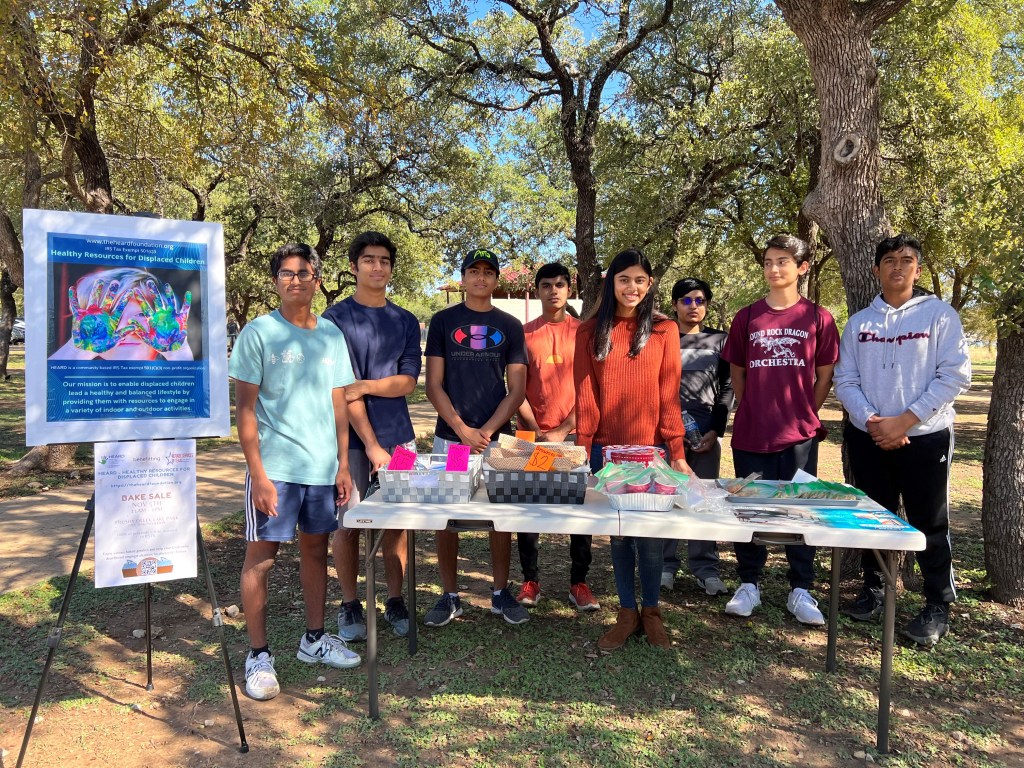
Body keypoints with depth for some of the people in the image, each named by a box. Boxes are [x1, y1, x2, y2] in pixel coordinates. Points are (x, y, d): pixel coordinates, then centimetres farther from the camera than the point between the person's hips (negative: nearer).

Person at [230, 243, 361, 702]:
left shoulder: (332, 335, 8)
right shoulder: (258, 333, -5)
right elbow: (245, 408, -7)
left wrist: (343, 464, 8)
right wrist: (258, 473, -13)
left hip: (323, 468, 5)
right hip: (275, 468, -4)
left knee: (316, 550, 14)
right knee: (260, 557, 2)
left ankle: (314, 639, 29)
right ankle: (258, 655, 16)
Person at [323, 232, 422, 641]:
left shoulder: (406, 321, 10)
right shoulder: (336, 318, -2)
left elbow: (408, 381, 3)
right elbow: (341, 388, -10)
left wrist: (366, 385, -15)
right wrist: (372, 445, -15)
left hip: (398, 436, 3)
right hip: (352, 439, -3)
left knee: (397, 521, 9)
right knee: (348, 523, 5)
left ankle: (395, 600, 24)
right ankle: (350, 605, 21)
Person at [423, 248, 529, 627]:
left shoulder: (510, 326, 8)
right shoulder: (443, 321, 4)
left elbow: (517, 389, 4)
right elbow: (433, 385, 0)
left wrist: (486, 430, -8)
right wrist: (463, 430, -10)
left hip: (496, 436, 1)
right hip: (450, 436, 0)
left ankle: (501, 593, 22)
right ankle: (450, 596, 18)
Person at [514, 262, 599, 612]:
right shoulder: (524, 334, 4)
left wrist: (562, 432, -9)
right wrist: (536, 432, -8)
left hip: (574, 435, 0)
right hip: (532, 436, 1)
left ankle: (578, 582, 18)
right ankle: (530, 580, 18)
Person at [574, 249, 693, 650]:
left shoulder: (664, 330, 1)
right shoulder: (590, 332, 4)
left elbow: (669, 394, -2)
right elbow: (585, 395, 1)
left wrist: (676, 451, -7)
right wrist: (583, 449, -5)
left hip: (650, 448, -1)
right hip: (606, 449, 1)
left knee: (650, 532, 6)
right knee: (618, 533, 10)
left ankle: (651, 610, 25)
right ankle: (627, 612, 24)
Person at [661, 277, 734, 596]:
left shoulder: (720, 341, 13)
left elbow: (727, 388, 8)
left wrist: (716, 430, -3)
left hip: (707, 432, 1)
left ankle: (705, 566, 10)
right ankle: (665, 563, 9)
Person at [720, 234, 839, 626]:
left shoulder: (817, 317, 1)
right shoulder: (747, 317, 4)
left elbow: (824, 375, 6)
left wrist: (805, 414, 5)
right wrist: (753, 412, 8)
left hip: (799, 433, -1)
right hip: (751, 432, 1)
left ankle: (800, 591, 20)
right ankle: (748, 585, 21)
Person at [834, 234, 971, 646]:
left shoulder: (940, 314, -1)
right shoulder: (859, 322, 8)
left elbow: (956, 374, -8)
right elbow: (845, 380, 4)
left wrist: (905, 420, -15)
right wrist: (869, 421, -12)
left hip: (925, 437, -3)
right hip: (868, 438, 3)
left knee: (928, 524, 4)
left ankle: (938, 606, 17)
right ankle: (873, 590, 26)